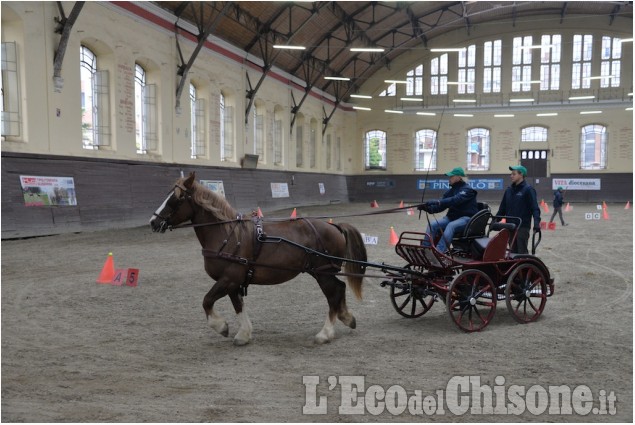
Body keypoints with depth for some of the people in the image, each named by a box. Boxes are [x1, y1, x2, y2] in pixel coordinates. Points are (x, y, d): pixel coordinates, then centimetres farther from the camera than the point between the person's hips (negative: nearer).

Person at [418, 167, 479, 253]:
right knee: (432, 225, -15)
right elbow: (441, 206, 5)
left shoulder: (467, 190, -10)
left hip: (466, 218, -7)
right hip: (452, 217, 7)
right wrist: (428, 208, -14)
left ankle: (438, 252, -48)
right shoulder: (452, 190, 12)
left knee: (451, 226, -36)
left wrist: (438, 202, -41)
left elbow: (455, 200, -30)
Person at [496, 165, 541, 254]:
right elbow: (502, 208, 17)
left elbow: (535, 208, -14)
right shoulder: (509, 190, 13)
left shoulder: (528, 189, -6)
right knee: (513, 251, 11)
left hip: (523, 227, -6)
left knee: (522, 252, -6)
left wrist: (536, 223, -27)